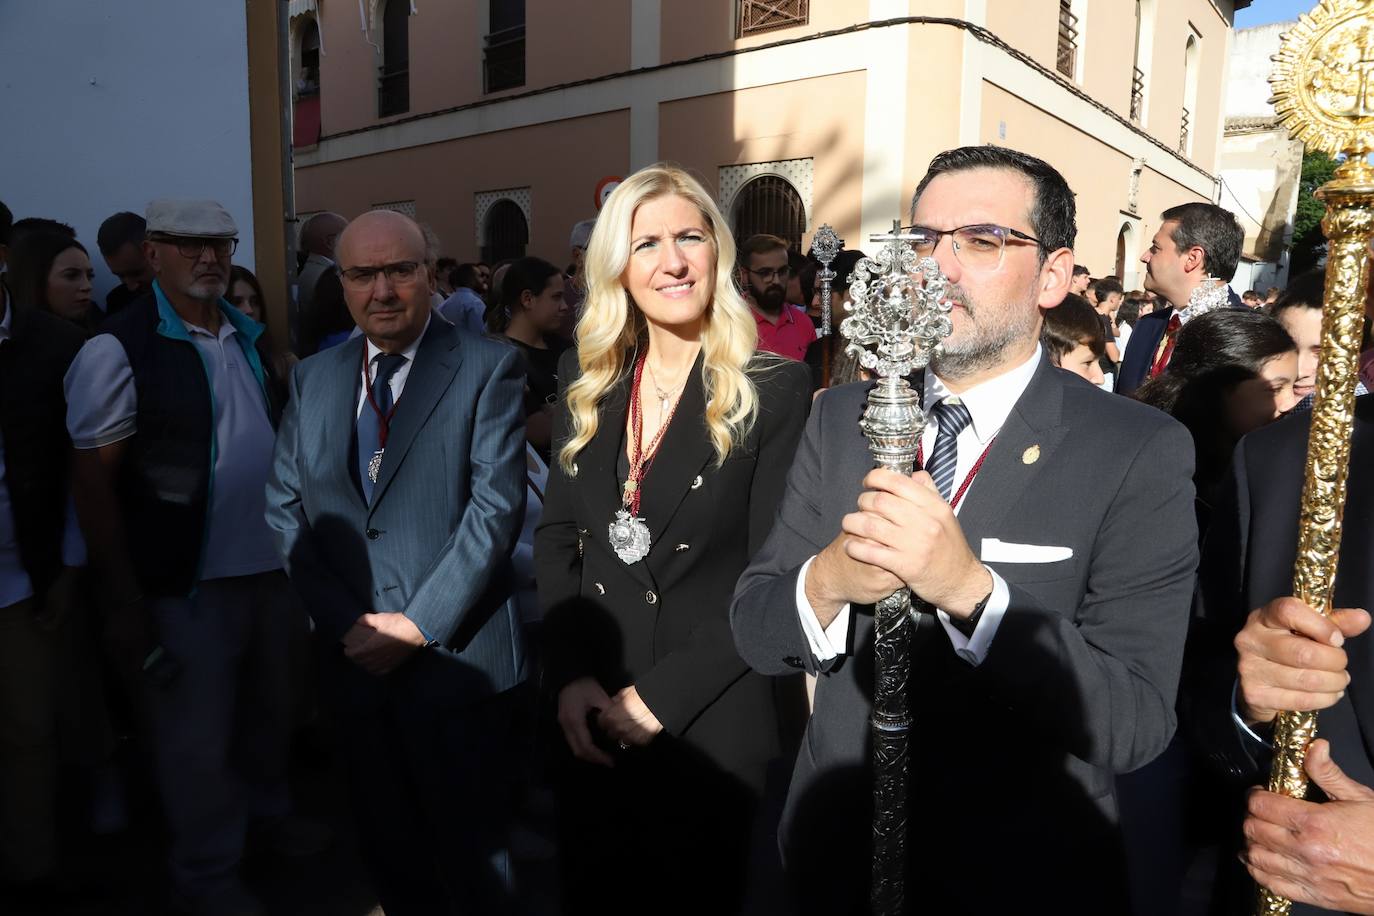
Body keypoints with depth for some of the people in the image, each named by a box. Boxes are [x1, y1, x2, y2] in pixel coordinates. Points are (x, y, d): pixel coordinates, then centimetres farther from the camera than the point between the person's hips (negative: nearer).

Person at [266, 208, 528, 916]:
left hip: (457, 659, -4)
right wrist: (344, 619, -5)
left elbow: (496, 506, -12)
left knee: (474, 856, 9)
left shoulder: (488, 368, -5)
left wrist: (418, 625, -15)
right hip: (355, 657, 5)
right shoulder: (312, 379, 9)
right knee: (387, 848, 18)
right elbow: (286, 508, 7)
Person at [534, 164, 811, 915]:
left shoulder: (775, 390, -10)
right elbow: (555, 536, 5)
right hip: (592, 718, 4)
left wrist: (664, 694, -15)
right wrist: (570, 675, -7)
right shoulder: (589, 385, 3)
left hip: (717, 721, -4)